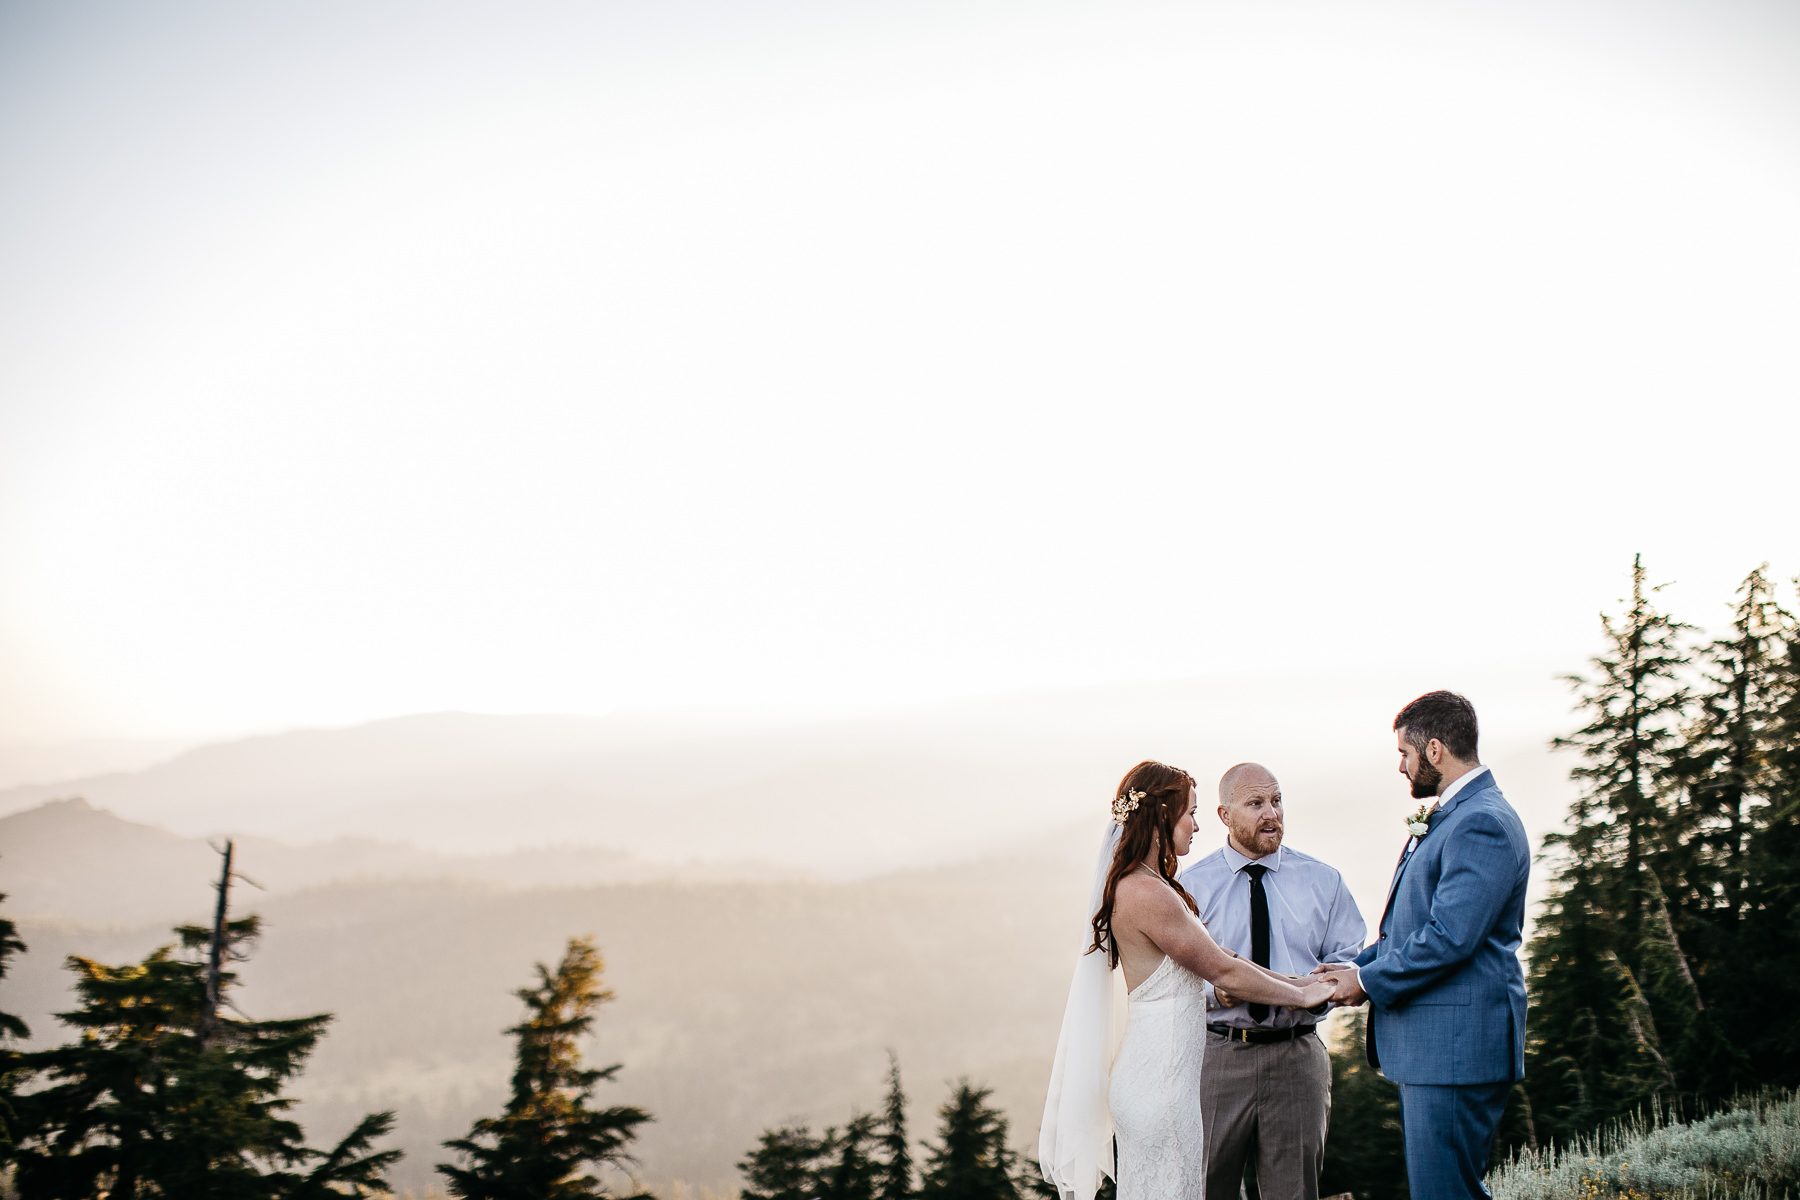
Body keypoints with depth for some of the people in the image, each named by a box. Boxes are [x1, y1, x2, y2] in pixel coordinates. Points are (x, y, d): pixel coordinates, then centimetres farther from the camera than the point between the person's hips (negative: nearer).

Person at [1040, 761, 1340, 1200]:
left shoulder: (1136, 886, 11)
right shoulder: (1147, 894, -19)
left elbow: (1220, 957, 15)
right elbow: (1224, 972, -12)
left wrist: (1299, 981, 13)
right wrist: (1301, 996, 1)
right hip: (1160, 1079, -10)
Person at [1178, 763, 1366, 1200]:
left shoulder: (1323, 881, 8)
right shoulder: (1191, 885, 3)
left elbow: (1351, 960, 9)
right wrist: (1213, 989, -17)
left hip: (1298, 1059, 1)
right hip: (1216, 1054, -1)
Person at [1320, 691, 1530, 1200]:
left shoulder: (1483, 823, -16)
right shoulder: (1445, 818, 19)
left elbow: (1450, 938, -22)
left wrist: (1369, 981, -11)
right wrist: (1357, 966, 13)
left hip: (1456, 1046, -11)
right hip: (1431, 1044, 11)